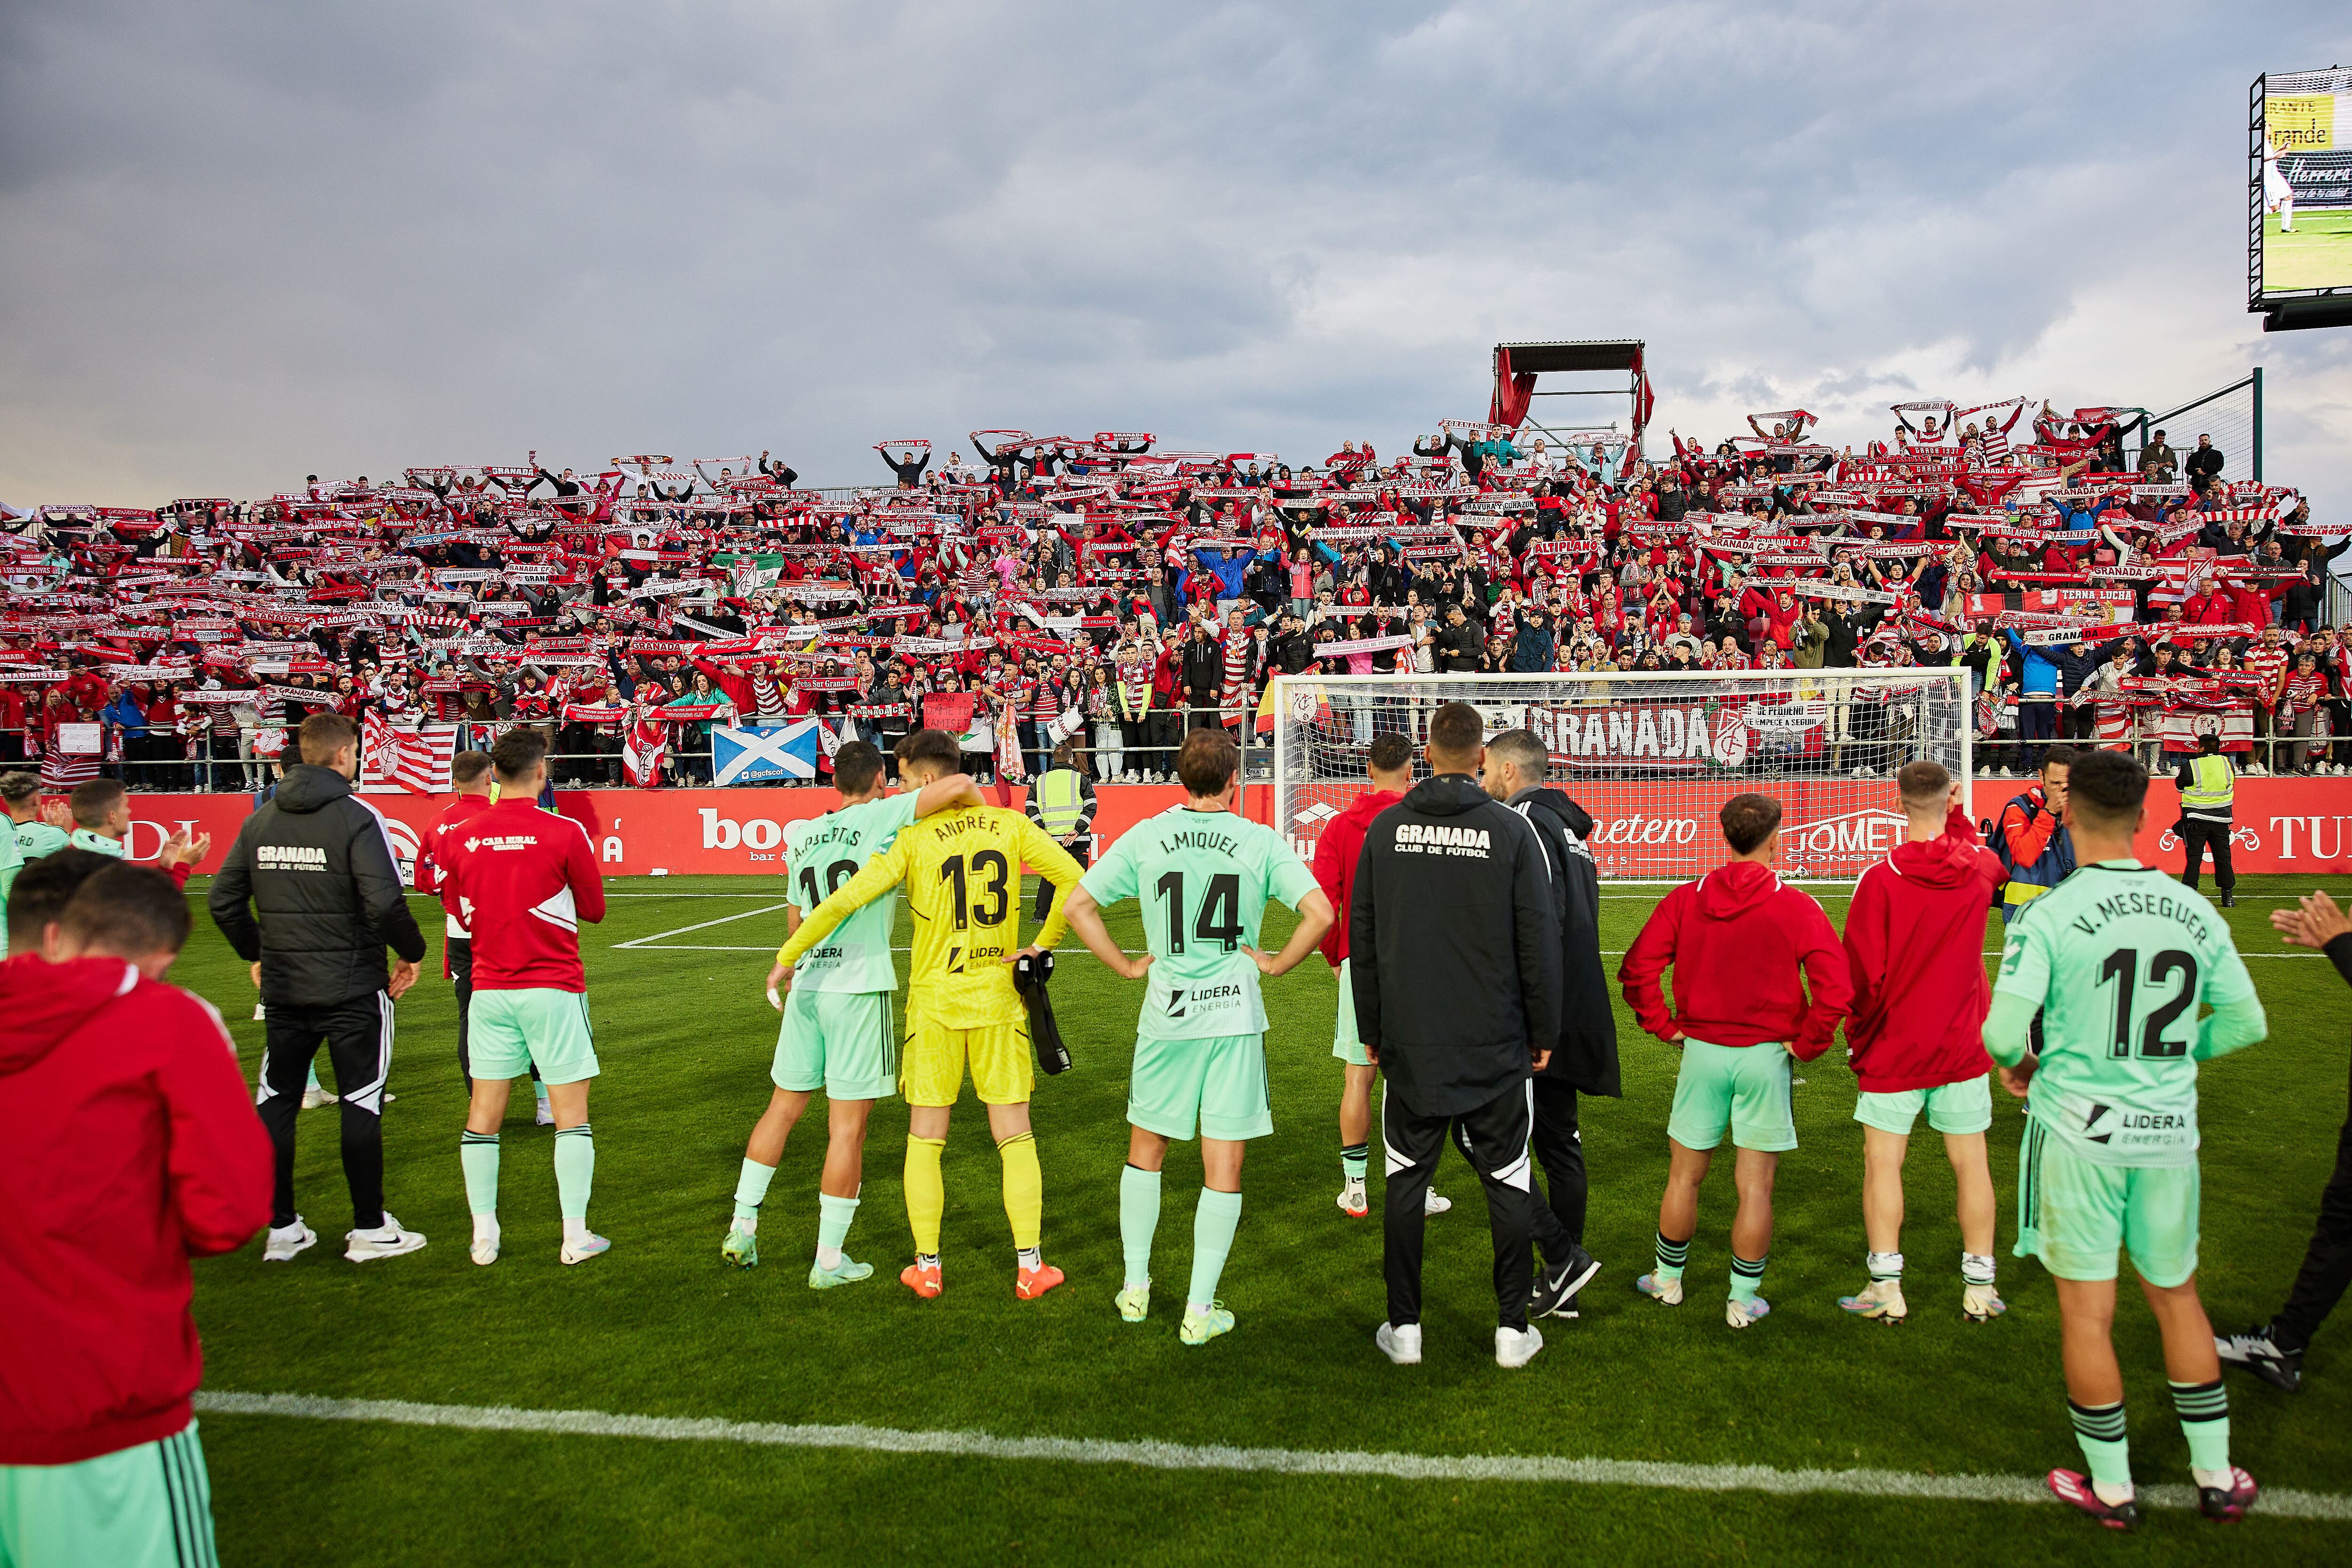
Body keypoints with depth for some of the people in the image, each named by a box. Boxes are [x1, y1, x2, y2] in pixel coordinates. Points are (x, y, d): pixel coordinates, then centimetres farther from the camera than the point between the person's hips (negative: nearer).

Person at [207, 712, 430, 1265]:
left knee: (277, 1104, 13)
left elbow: (222, 901, 9)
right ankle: (369, 1230, 10)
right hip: (353, 987, -5)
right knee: (361, 1105, 4)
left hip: (283, 989, 5)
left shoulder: (261, 819, 6)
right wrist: (412, 953, -5)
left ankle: (281, 1229, 20)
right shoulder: (357, 817, -12)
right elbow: (386, 902, -21)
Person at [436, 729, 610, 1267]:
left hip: (489, 990, 4)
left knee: (483, 1116, 11)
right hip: (553, 989, -3)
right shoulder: (565, 833, -11)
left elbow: (457, 907, 14)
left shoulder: (461, 838, 0)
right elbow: (593, 909, 0)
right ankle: (575, 1236, 5)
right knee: (571, 1113, 4)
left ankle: (484, 1236, 15)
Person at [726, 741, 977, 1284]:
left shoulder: (802, 836, 13)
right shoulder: (880, 817, -5)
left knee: (783, 1107, 20)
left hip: (806, 984, 6)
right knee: (848, 1124, 2)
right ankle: (829, 1261, 8)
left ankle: (742, 1228, 25)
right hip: (860, 985, -6)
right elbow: (959, 785, -18)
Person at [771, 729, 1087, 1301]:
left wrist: (787, 957, -5)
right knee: (1015, 1136, 9)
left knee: (925, 1141, 12)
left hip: (935, 1002, -2)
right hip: (999, 999, 2)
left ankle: (927, 1267, 17)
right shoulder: (1011, 826, -1)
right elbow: (1075, 880, -5)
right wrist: (1044, 944, 4)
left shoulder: (913, 837, -9)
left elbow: (846, 899, -14)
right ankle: (1030, 1266, 10)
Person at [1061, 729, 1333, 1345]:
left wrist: (1126, 965, 4)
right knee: (1223, 1167, 6)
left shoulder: (1145, 837, -2)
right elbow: (1320, 913, -13)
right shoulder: (1261, 842, -5)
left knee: (1146, 1150, 20)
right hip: (1235, 1015, -1)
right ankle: (1200, 1311, 11)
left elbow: (1078, 906, -3)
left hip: (1165, 1015, 2)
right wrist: (1276, 964, -1)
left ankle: (1135, 1287, 27)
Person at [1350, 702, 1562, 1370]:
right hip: (1496, 1045, -1)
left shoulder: (1386, 827, 0)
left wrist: (1370, 1029, 13)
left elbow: (1360, 938, 4)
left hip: (1409, 1041, 2)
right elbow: (1539, 939, -5)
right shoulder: (1510, 830, -7)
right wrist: (1545, 1031, 6)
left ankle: (1404, 1327, 17)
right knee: (1508, 1181, 10)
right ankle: (1513, 1328, 16)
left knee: (1406, 1179, 11)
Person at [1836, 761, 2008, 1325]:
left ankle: (1886, 1286, 5)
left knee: (1882, 1160, 4)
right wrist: (1959, 815, 19)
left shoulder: (1881, 880, -15)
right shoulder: (1978, 868, -3)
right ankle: (1979, 1287, 16)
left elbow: (1861, 972, -12)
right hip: (1964, 1046, 4)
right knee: (1970, 1162, 10)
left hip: (1895, 1046, -3)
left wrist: (1858, 1034, 1)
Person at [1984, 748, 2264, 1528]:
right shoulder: (2195, 911, 0)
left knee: (2087, 1310, 7)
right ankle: (2216, 1476, 31)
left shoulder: (2050, 915, -15)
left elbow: (2003, 1032, -19)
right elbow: (2247, 1021, 7)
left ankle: (2110, 1487, 20)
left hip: (2078, 1127, -4)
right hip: (2168, 1130, 5)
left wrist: (2019, 1065, 3)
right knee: (2177, 1296, 21)